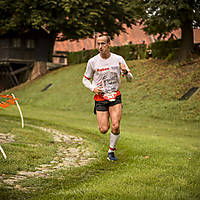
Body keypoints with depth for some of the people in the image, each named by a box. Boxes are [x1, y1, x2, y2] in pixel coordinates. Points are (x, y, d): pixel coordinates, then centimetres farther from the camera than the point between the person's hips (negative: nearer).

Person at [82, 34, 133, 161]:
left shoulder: (119, 59, -2)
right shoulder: (92, 61, -3)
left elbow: (130, 79, 3)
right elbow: (85, 80, 9)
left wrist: (125, 72, -20)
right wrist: (93, 88, -11)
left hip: (115, 97, 0)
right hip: (100, 98, 0)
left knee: (115, 126, -15)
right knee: (104, 130, -6)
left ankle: (111, 151, 8)